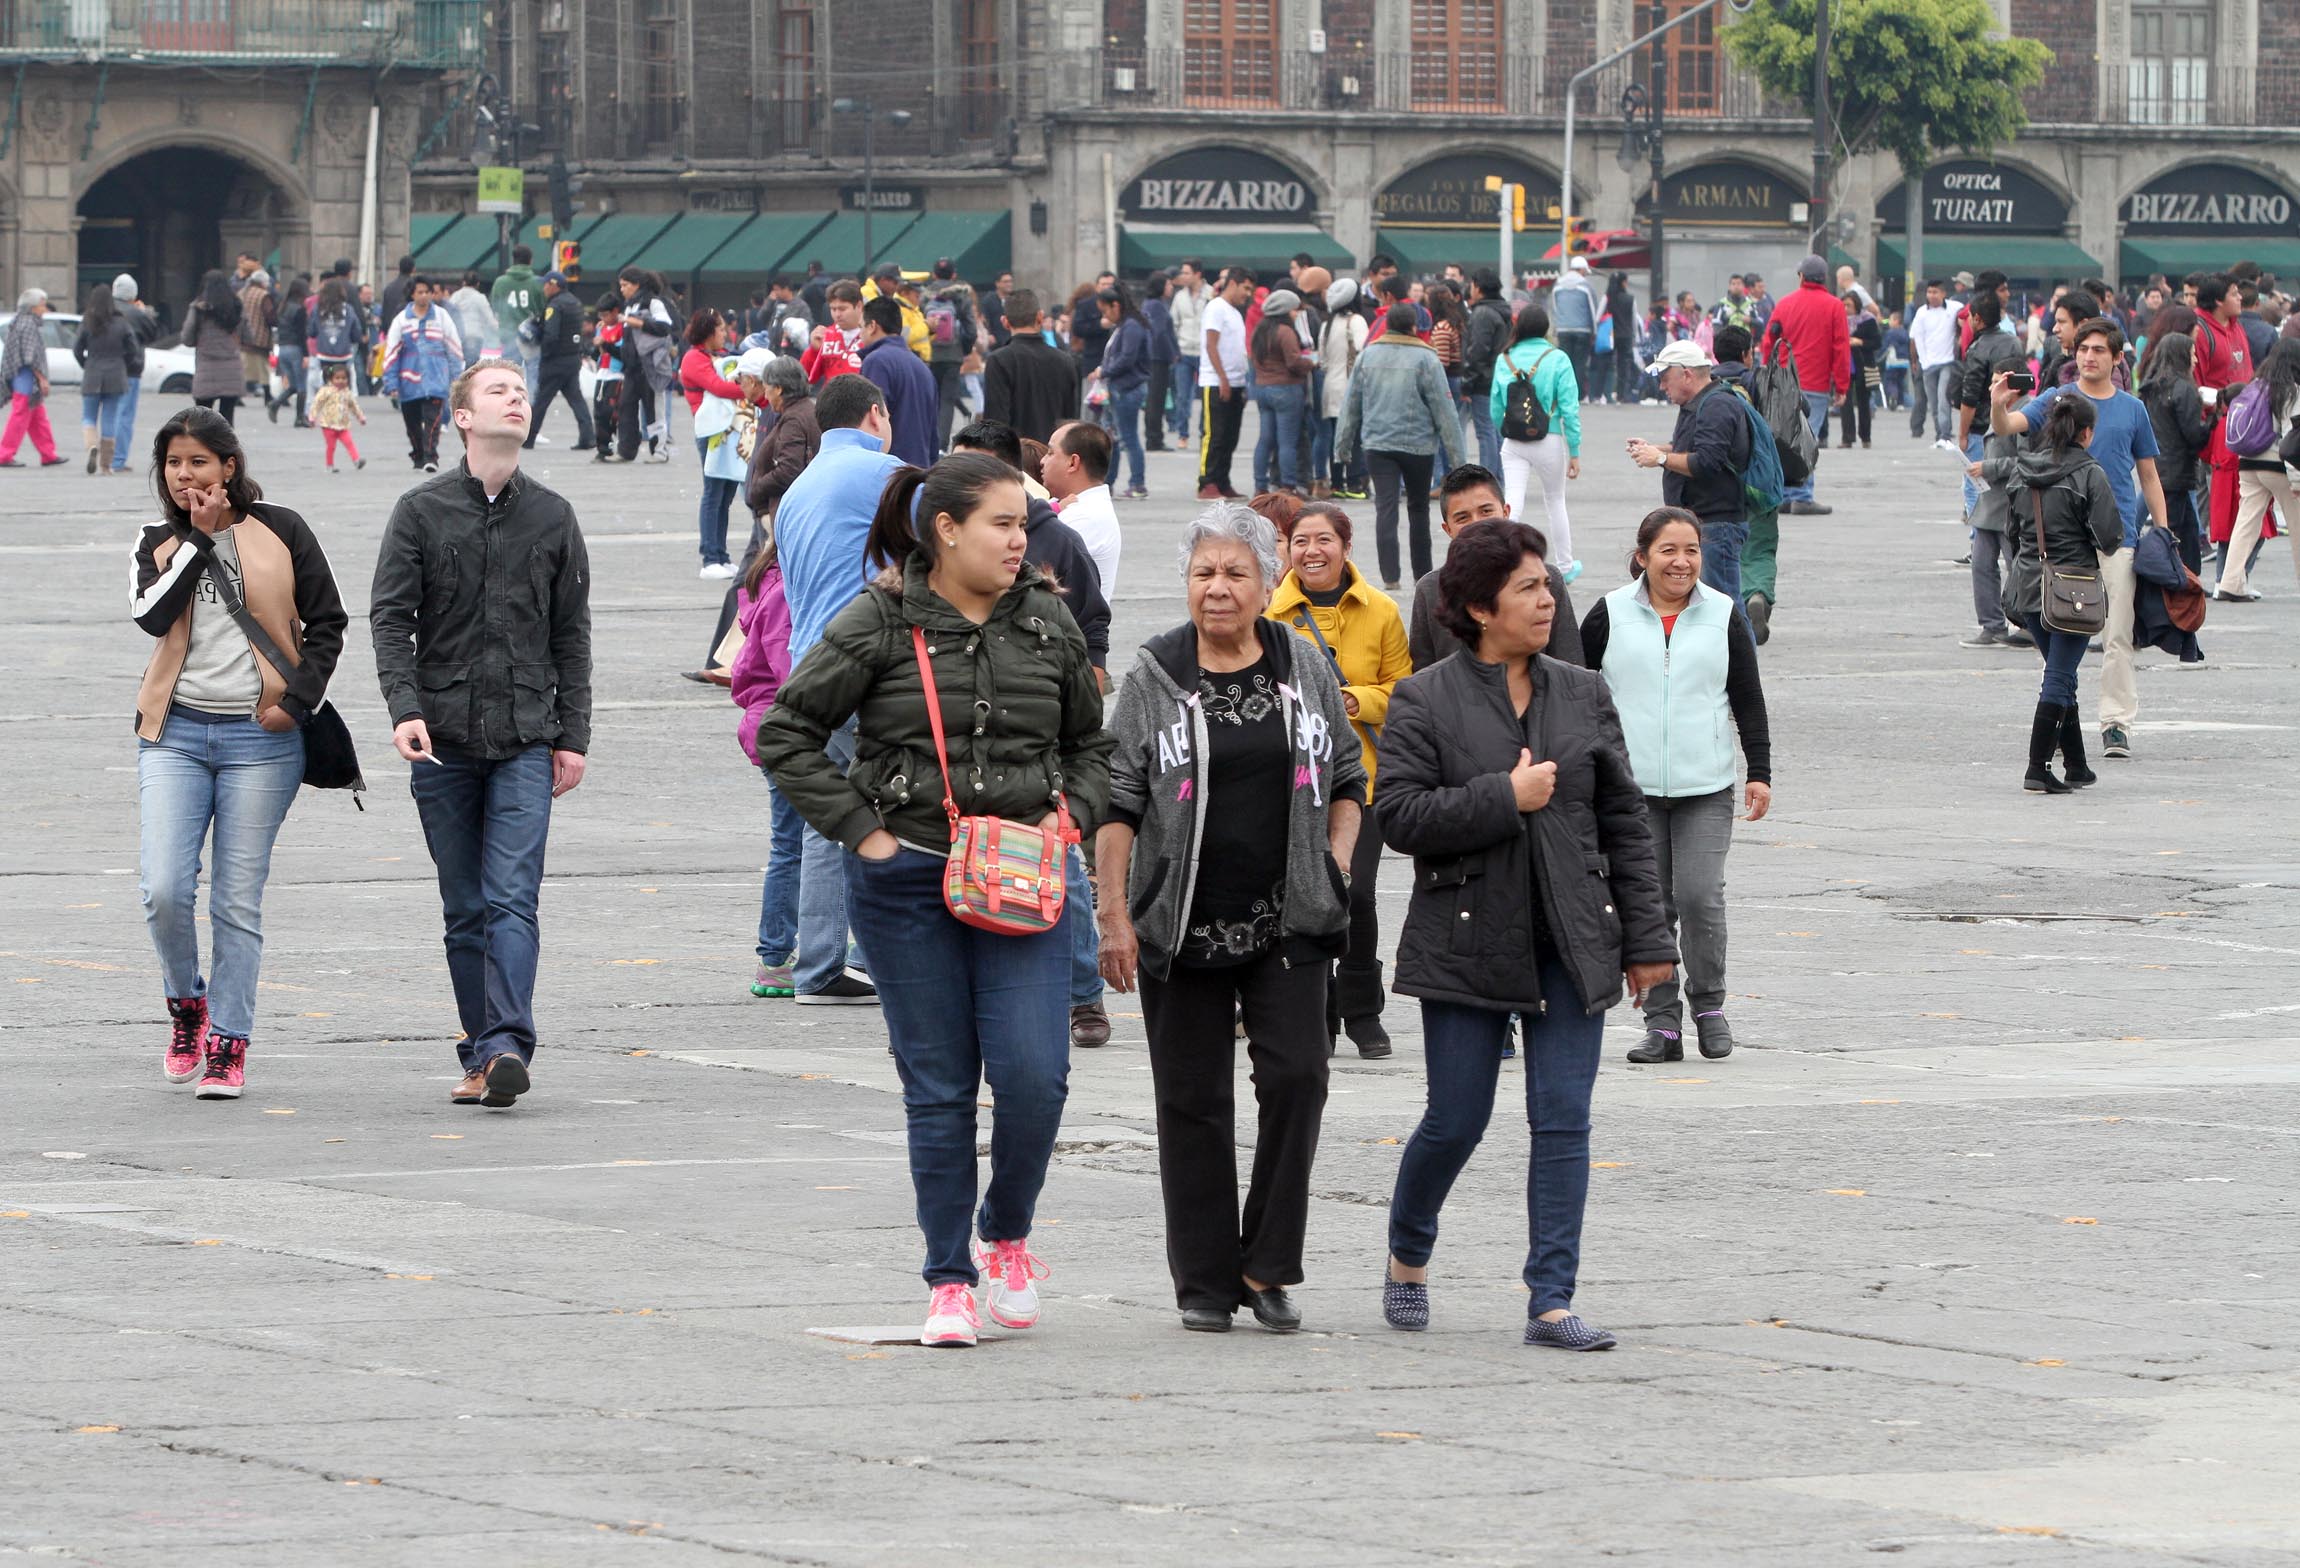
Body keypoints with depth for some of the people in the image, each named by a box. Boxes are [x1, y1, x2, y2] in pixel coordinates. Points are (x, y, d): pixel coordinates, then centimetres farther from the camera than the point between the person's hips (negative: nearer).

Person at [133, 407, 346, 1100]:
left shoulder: (281, 532, 4)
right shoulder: (158, 543, 10)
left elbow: (327, 623, 7)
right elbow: (151, 614, -9)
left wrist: (298, 701, -4)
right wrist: (197, 538, -9)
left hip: (260, 736, -2)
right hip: (176, 731, 2)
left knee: (238, 900, -2)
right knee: (165, 889, -10)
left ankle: (229, 1044, 5)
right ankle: (186, 1004, 16)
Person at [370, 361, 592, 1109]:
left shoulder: (552, 516, 9)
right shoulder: (421, 511, 5)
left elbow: (571, 634, 12)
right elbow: (389, 617, 0)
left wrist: (572, 736, 6)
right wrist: (405, 709, -15)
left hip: (526, 739, 0)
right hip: (443, 740, 0)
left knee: (512, 899, -14)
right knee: (465, 909, 5)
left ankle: (506, 1045, -22)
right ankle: (481, 1056, 10)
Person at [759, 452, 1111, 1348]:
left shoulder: (1048, 625, 6)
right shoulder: (879, 625, -5)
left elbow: (1092, 740, 20)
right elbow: (787, 732, -2)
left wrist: (1072, 814, 2)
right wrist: (858, 830, -7)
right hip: (908, 884, -2)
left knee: (1033, 1073, -11)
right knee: (940, 1086, 2)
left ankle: (1007, 1238, 14)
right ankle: (949, 1282, 12)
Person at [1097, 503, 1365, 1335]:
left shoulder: (1305, 669, 6)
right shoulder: (1155, 678, -1)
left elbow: (1346, 779, 16)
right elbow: (1117, 800, -2)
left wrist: (1334, 868, 4)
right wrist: (1114, 914, -7)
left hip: (1286, 922, 2)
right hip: (1183, 924, -1)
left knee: (1296, 1077, -9)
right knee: (1194, 1100, 3)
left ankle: (1266, 1267, 2)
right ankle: (1204, 1282, 11)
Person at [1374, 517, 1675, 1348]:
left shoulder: (1583, 695, 9)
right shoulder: (1423, 701, -2)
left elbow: (1625, 821, 10)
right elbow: (1401, 814, -12)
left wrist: (1645, 939, 7)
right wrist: (1505, 799, -17)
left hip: (1571, 946, 3)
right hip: (1467, 944, -3)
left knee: (1564, 1122, -3)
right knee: (1456, 1121, 1)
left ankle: (1551, 1302, -1)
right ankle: (1406, 1256, 29)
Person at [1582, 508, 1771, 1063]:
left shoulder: (1723, 617, 6)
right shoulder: (1611, 616, 4)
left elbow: (1749, 701, 10)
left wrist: (1760, 772, 4)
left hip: (1705, 788, 0)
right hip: (1630, 787, 0)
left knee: (1700, 897, -12)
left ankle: (1708, 1003, 9)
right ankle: (1662, 1022, 5)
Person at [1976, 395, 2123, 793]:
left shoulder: (2020, 471, 5)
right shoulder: (2090, 475, -12)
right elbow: (2109, 536, -15)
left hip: (2028, 586, 6)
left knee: (2061, 675, 17)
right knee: (2059, 680, -4)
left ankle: (2076, 766, 23)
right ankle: (2037, 770, -11)